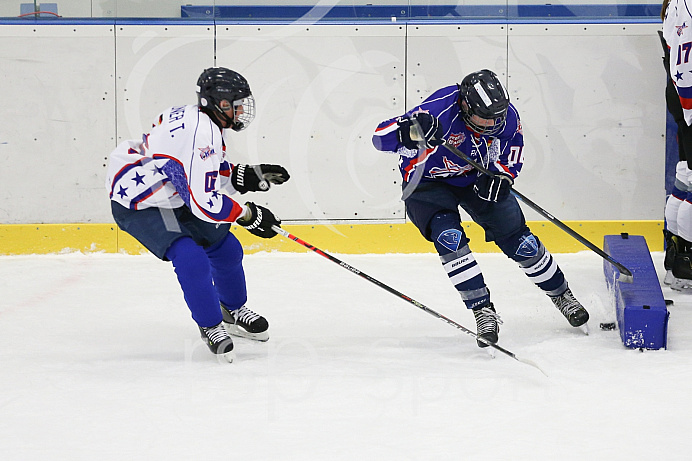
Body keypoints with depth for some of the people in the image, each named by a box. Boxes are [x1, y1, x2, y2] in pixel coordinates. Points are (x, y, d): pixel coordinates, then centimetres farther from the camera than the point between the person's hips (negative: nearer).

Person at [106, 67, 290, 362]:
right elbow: (205, 202, -32)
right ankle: (211, 327, -5)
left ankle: (233, 312, 35)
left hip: (172, 199, 11)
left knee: (224, 247, 13)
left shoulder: (202, 121, 2)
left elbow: (215, 175, 17)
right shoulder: (200, 135, -30)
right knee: (191, 258, -24)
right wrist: (249, 216, -22)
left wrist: (250, 176, 3)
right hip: (136, 205, -11)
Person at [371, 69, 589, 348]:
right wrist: (411, 130, -61)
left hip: (478, 178, 3)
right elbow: (380, 138, -40)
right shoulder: (440, 111, -37)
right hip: (428, 181, -3)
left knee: (519, 241, 2)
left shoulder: (506, 115, -22)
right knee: (449, 238, -26)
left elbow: (513, 148, 0)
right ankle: (482, 310, -15)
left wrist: (502, 175, -20)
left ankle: (560, 294, 24)